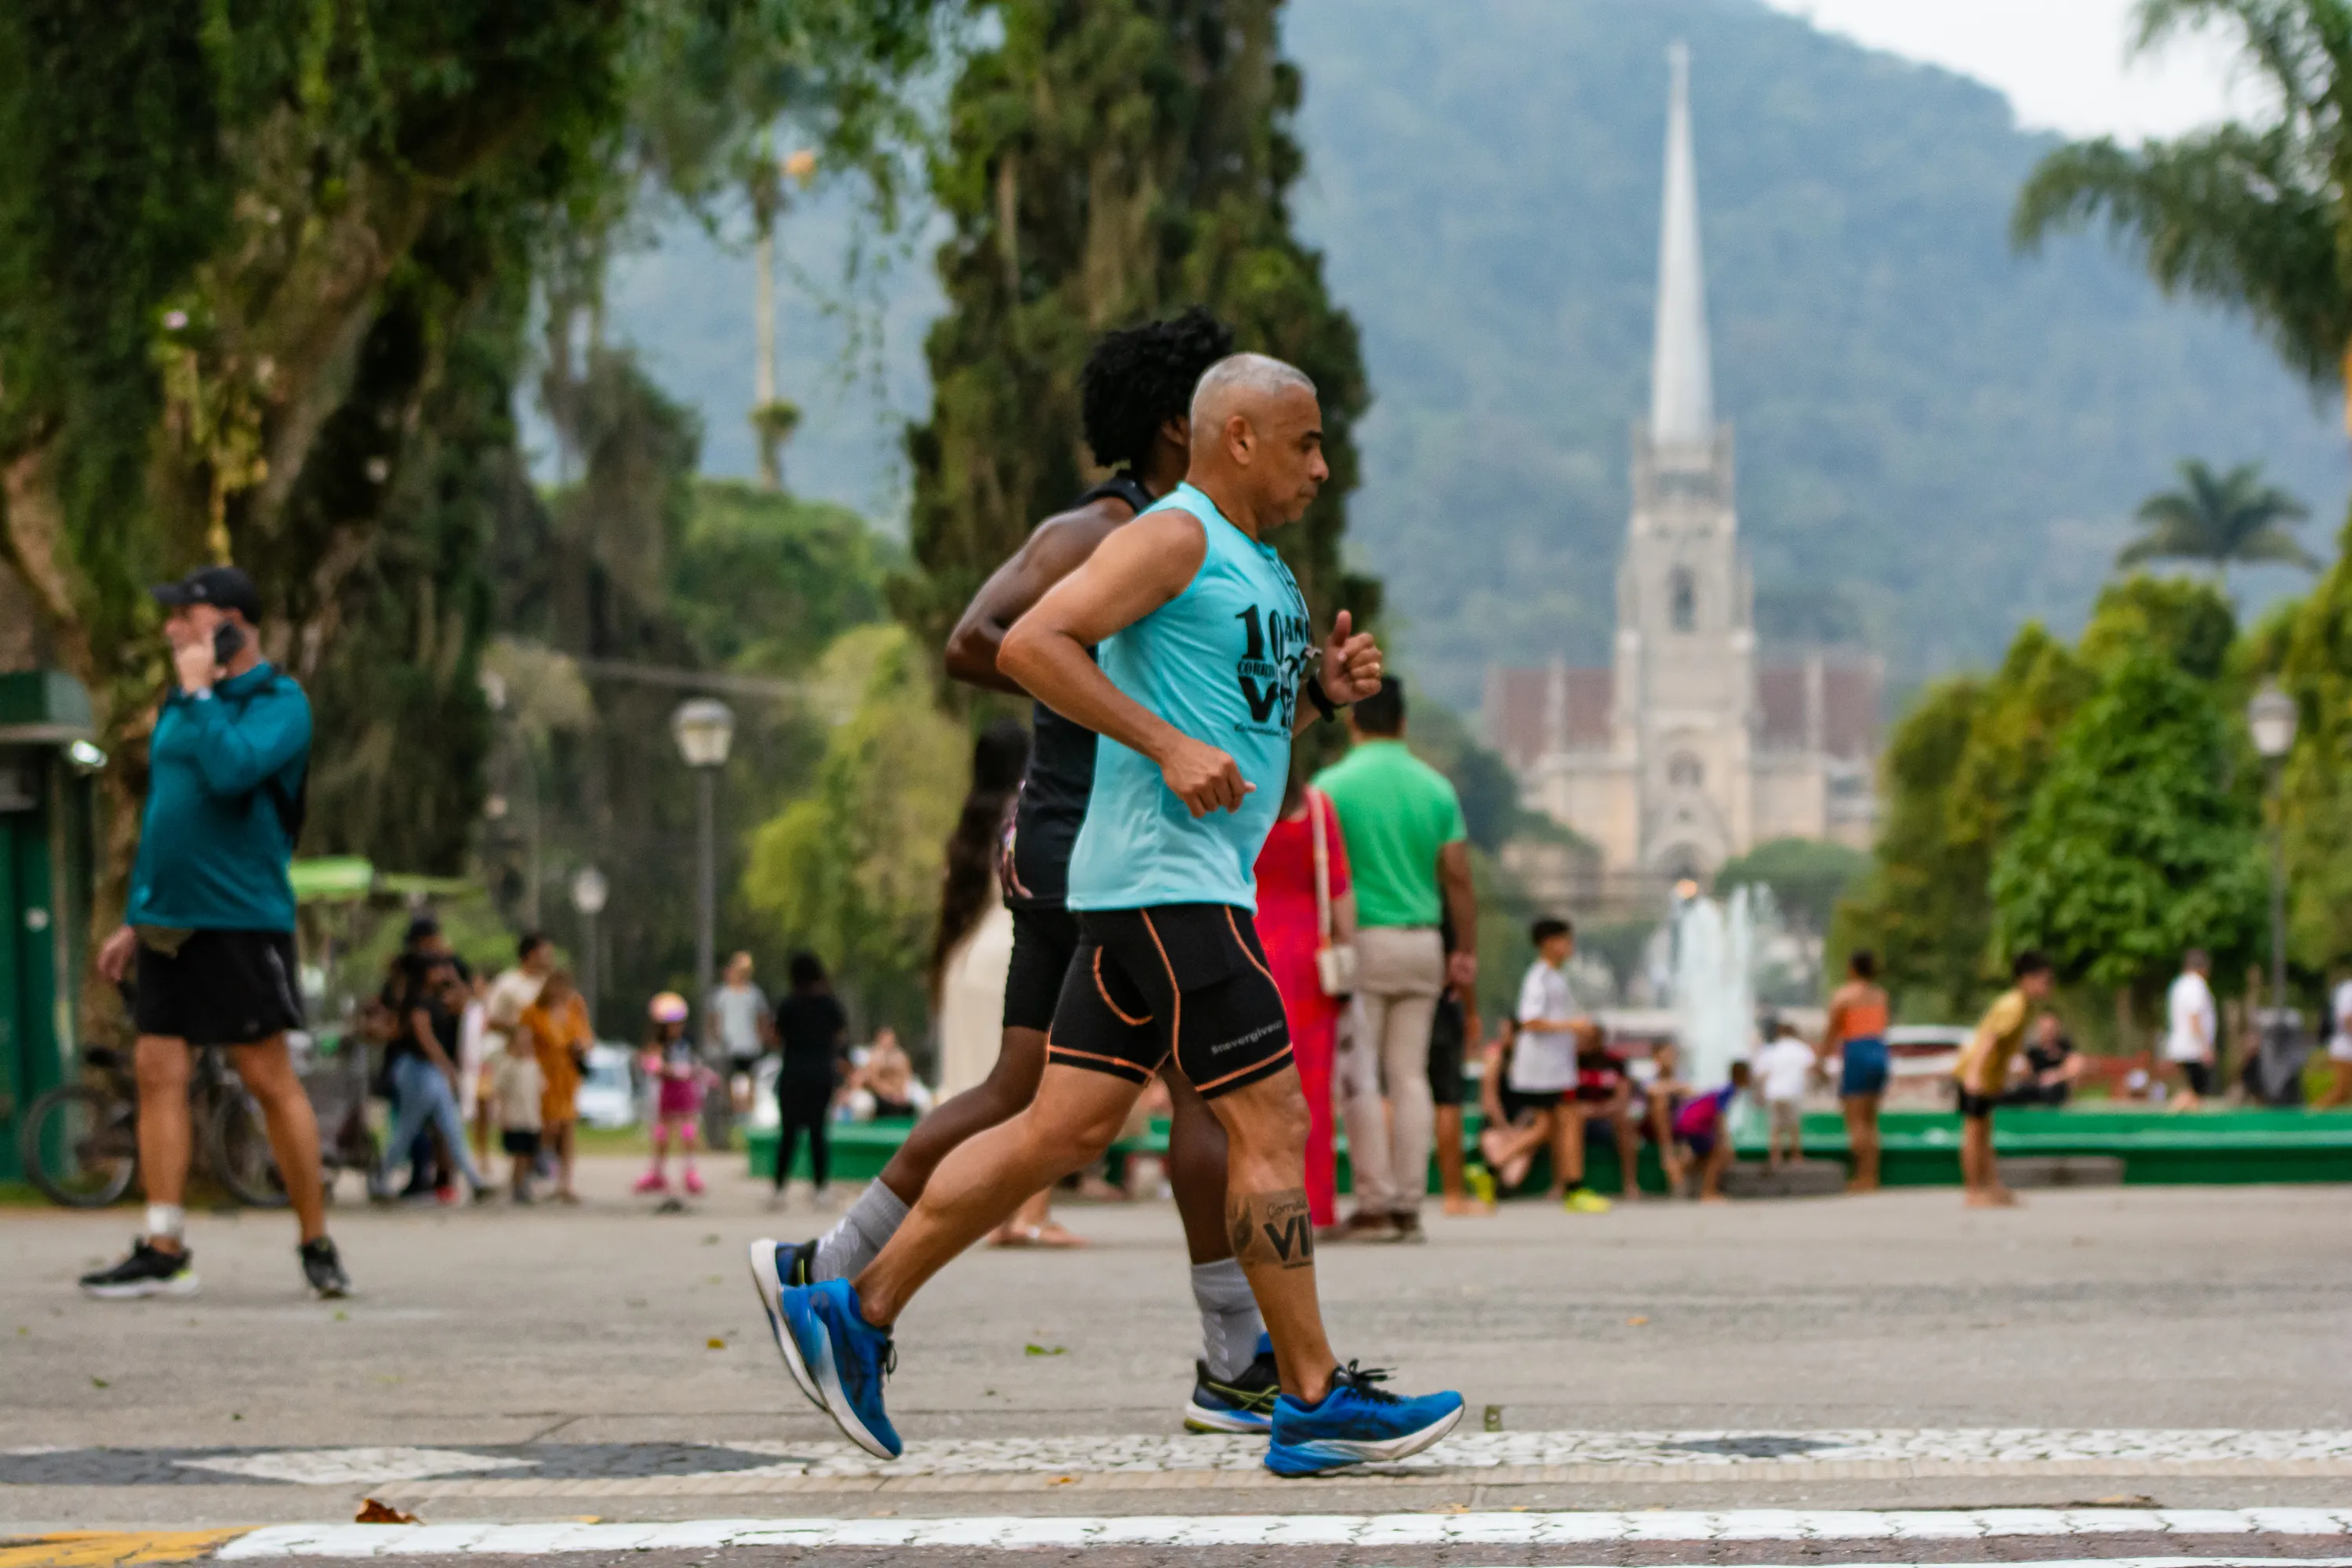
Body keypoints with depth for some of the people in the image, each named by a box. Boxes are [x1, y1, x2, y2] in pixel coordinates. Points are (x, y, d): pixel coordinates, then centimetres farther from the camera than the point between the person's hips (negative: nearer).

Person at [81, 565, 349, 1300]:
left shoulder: (279, 702, -7)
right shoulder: (180, 705, 17)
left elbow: (231, 770, -26)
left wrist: (199, 694, -14)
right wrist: (134, 918, 21)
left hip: (240, 919, -7)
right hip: (167, 923, 7)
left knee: (270, 1079, -3)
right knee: (158, 1073, 0)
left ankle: (317, 1245, 7)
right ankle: (164, 1251, 1)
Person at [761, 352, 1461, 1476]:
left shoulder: (1261, 567, 21)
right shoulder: (1175, 538, -9)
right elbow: (1031, 643, -19)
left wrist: (1320, 693, 11)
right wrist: (1169, 746, -22)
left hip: (1190, 884, 10)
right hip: (1165, 876, -10)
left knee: (1063, 1129, 7)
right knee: (1270, 1123, -7)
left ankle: (856, 1313, 10)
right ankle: (1314, 1402, -3)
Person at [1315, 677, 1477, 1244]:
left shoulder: (1333, 786, -5)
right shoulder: (1435, 787, 6)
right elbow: (1458, 878, 5)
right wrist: (1467, 951, 12)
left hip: (1361, 941, -4)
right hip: (1423, 942, 4)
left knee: (1360, 1079, 0)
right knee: (1410, 1075, 6)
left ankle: (1375, 1201, -6)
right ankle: (1410, 1204, 4)